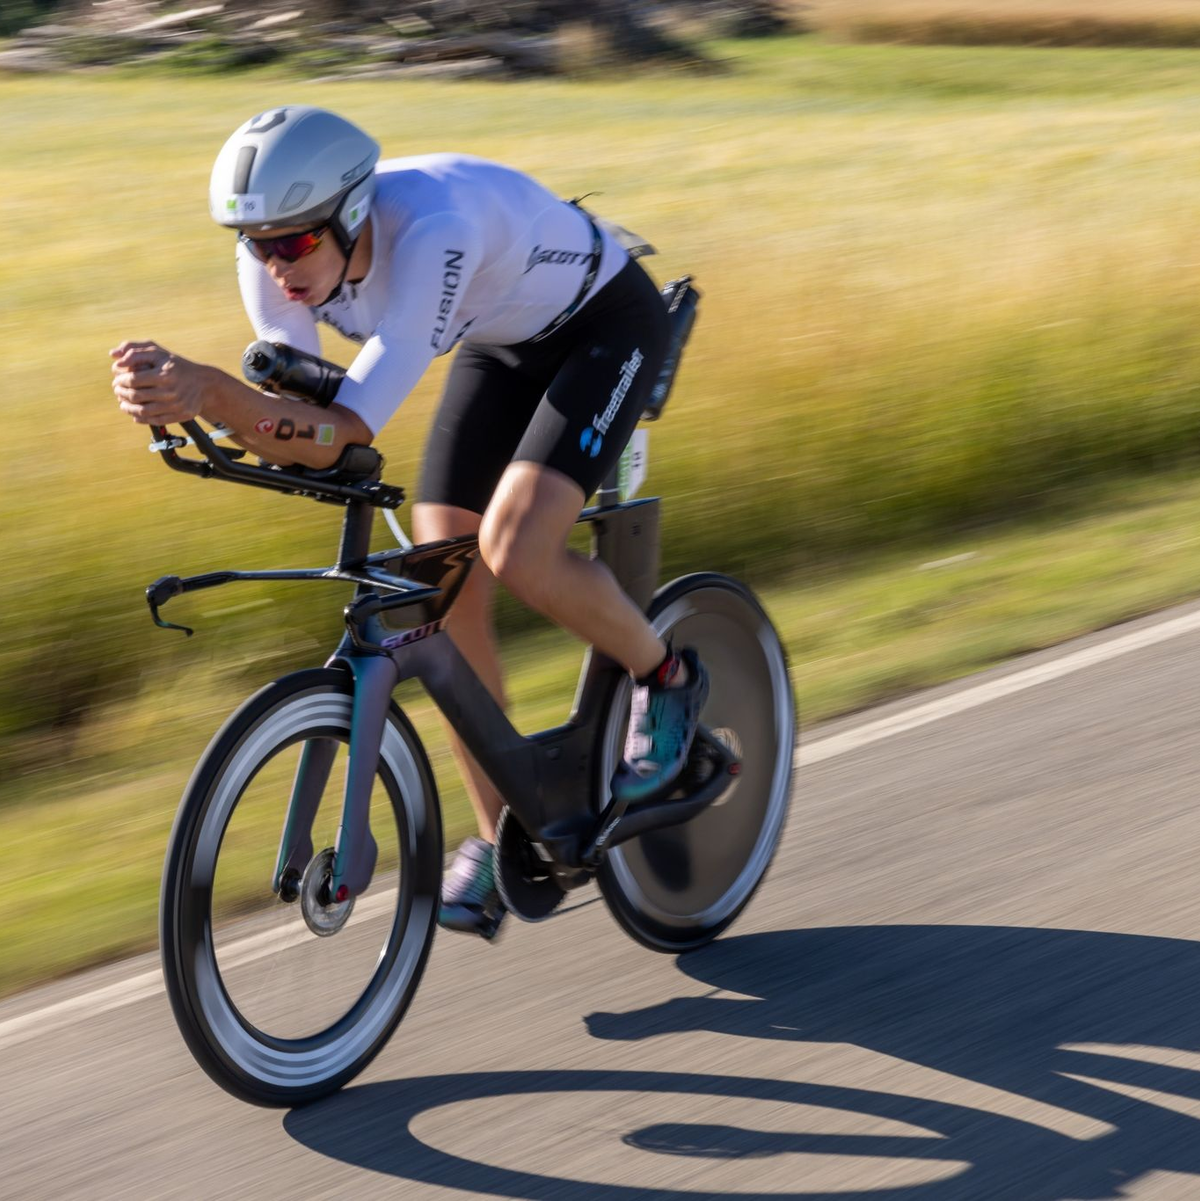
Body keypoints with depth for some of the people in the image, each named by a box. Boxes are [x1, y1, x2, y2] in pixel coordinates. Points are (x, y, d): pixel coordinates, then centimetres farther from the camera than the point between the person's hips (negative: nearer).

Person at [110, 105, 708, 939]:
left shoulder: (432, 228, -41)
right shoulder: (281, 257, -21)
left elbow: (344, 431, -45)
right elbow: (295, 440, -21)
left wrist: (208, 389, -59)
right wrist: (185, 394, -39)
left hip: (607, 322, -7)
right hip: (506, 339, 7)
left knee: (514, 553, -26)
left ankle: (667, 678, 4)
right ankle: (499, 841, 13)